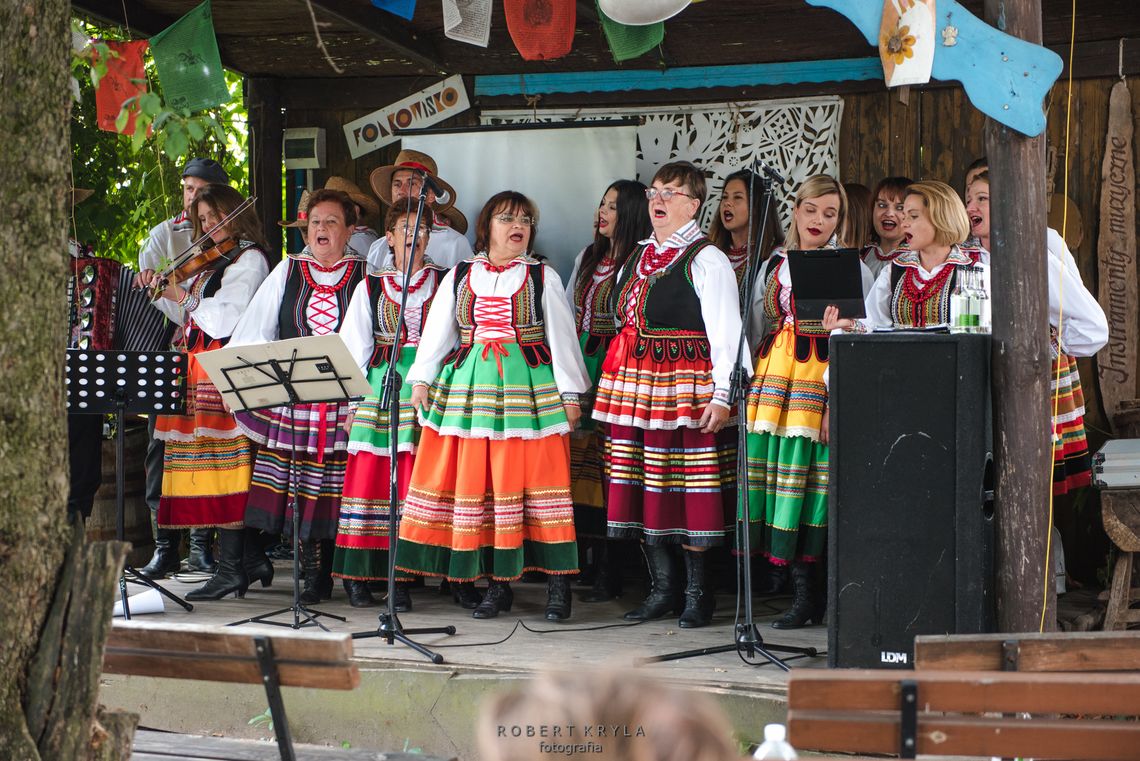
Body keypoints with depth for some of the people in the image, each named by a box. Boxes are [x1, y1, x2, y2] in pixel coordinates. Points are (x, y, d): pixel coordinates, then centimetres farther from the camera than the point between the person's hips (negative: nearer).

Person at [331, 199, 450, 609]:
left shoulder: (446, 283, 9)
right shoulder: (370, 287, 12)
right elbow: (353, 347, 10)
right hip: (382, 386, 1)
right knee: (371, 477, -4)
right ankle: (359, 575, 0)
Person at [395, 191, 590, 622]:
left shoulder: (542, 277, 8)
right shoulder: (459, 277, 12)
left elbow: (562, 337, 6)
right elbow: (437, 331, 13)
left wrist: (570, 392, 0)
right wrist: (422, 378, 5)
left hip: (529, 386, -2)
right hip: (469, 386, 2)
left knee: (536, 478, -8)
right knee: (476, 481, -2)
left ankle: (558, 585, -5)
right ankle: (497, 585, 5)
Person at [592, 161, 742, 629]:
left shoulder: (706, 261, -4)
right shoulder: (636, 258, 18)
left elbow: (725, 333, -9)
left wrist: (722, 395, -16)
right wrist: (614, 386, 17)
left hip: (684, 385, -7)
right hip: (633, 381, 7)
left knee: (687, 487, -5)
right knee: (642, 486, 6)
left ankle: (696, 592, 4)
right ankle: (661, 588, 14)